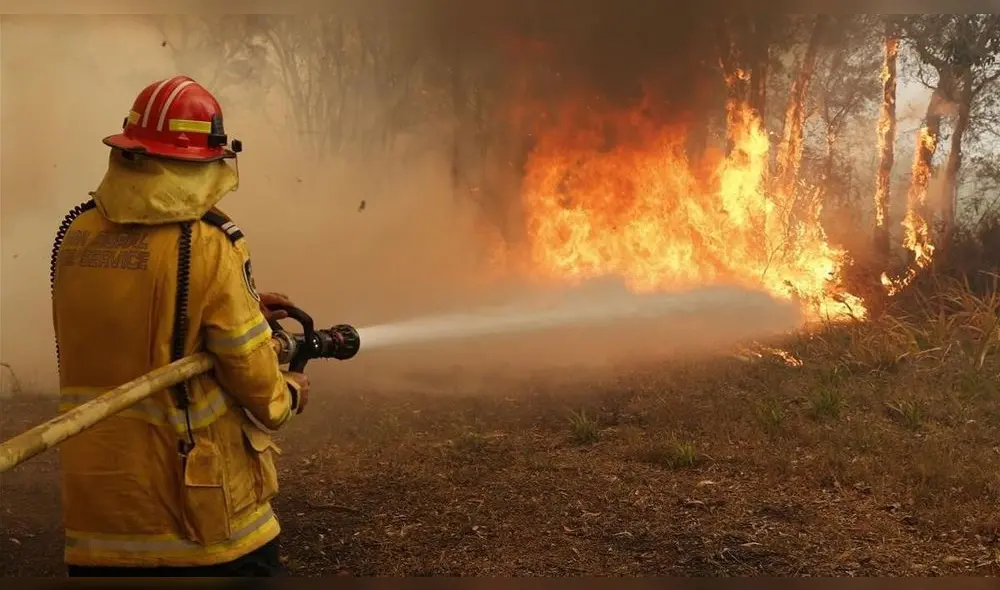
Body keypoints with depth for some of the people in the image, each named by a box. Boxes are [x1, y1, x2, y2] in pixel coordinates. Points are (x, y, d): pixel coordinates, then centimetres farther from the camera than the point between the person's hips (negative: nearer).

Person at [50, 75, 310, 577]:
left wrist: (243, 307, 15)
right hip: (196, 501, -5)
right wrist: (289, 397, 8)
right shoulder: (206, 246, -18)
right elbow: (253, 376, -13)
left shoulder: (77, 234, 0)